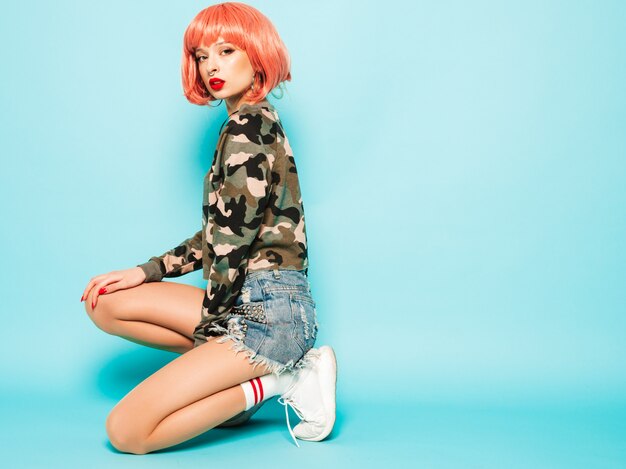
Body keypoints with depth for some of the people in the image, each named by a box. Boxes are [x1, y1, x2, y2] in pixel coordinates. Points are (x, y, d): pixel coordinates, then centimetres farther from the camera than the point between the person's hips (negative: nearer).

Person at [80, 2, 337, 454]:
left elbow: (232, 242, -18)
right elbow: (216, 236, 17)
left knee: (127, 430, -10)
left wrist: (207, 328, -7)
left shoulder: (247, 127, -13)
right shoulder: (253, 122, 16)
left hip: (270, 311, -10)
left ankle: (278, 382, -3)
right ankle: (233, 378, 7)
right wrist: (146, 271, 8)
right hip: (250, 302, 10)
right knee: (107, 303, 11)